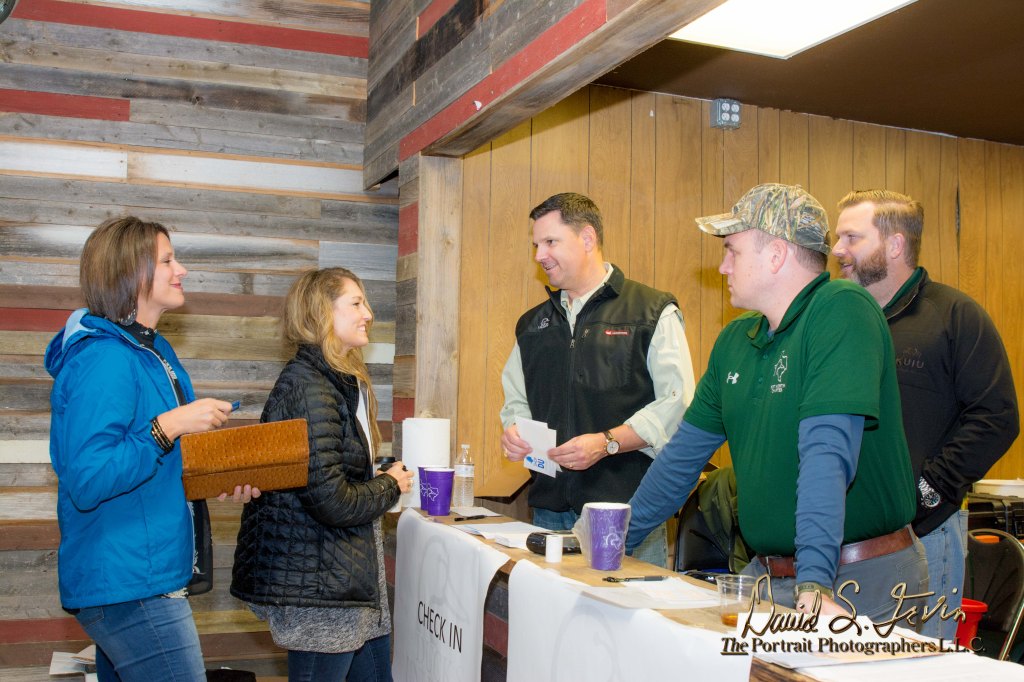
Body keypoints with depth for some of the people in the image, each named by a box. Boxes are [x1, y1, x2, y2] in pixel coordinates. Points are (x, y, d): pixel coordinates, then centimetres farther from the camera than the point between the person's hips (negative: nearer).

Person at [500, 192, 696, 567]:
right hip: (550, 507, 5)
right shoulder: (533, 324, 18)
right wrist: (513, 430, 3)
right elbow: (516, 399, 25)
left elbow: (677, 405, -9)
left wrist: (607, 443, -18)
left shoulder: (653, 312, -1)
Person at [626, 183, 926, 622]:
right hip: (768, 573, 6)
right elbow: (686, 451, 15)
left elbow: (827, 452, -25)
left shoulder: (842, 311, -14)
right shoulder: (735, 339, 8)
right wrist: (616, 539, 16)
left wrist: (814, 582, -31)